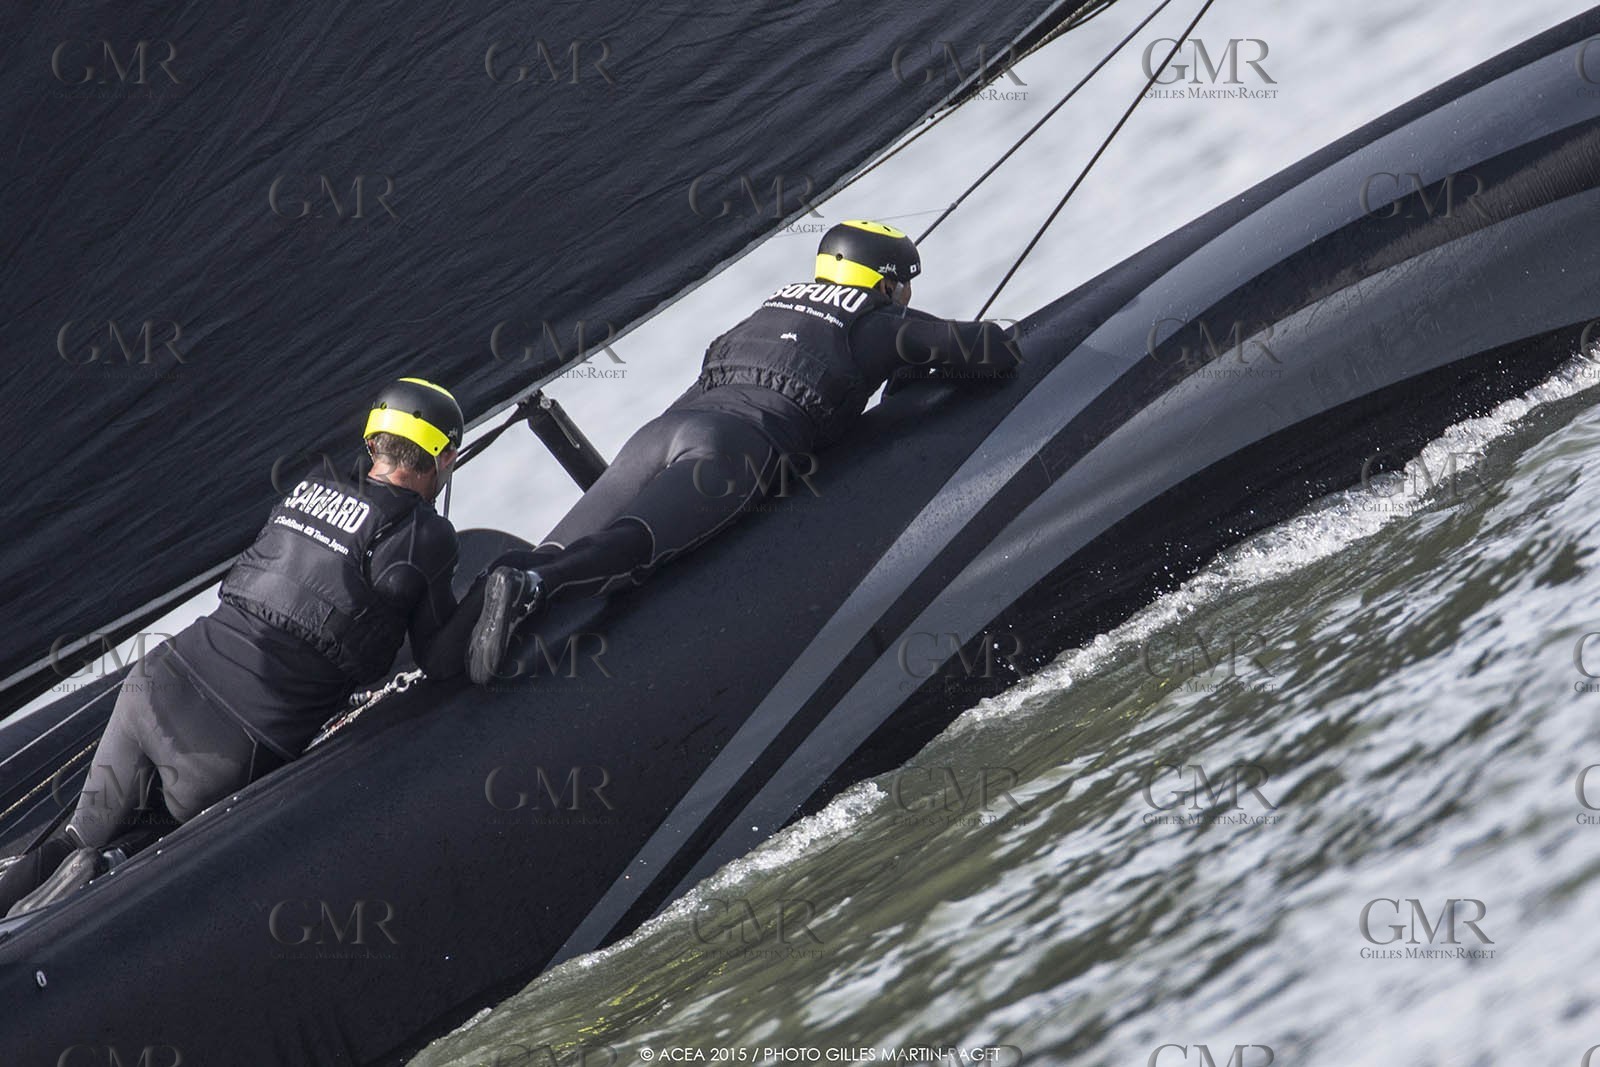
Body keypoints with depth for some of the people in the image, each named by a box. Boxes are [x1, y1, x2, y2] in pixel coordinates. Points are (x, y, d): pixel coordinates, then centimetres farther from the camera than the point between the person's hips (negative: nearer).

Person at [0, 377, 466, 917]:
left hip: (154, 688, 6)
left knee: (89, 837, 24)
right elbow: (443, 663, 3)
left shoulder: (310, 488, 11)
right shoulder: (423, 535, -6)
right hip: (230, 746, -5)